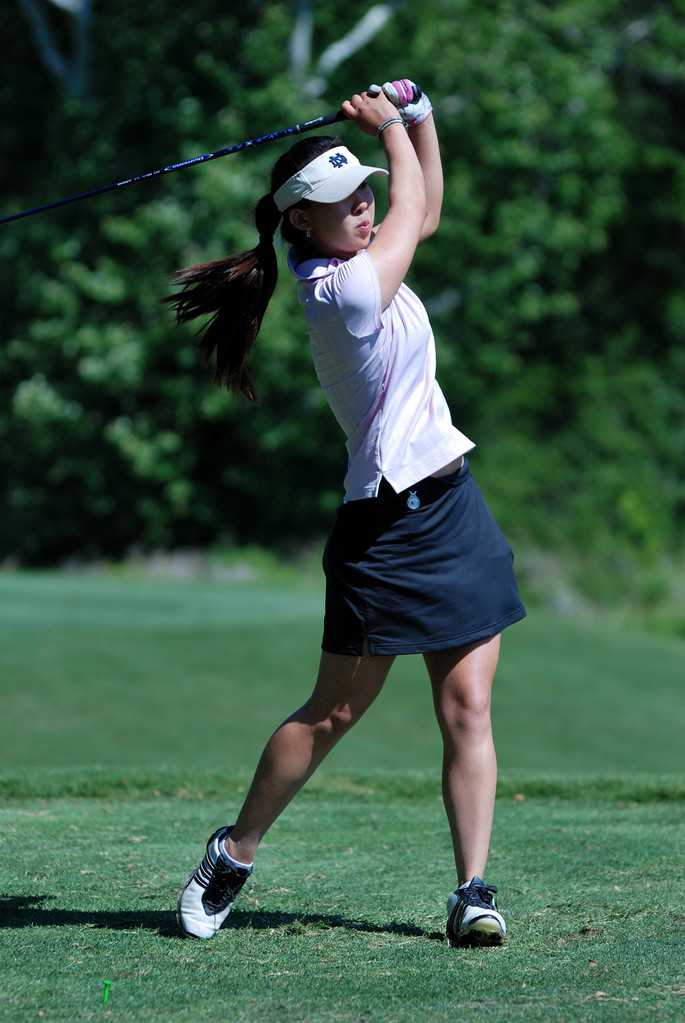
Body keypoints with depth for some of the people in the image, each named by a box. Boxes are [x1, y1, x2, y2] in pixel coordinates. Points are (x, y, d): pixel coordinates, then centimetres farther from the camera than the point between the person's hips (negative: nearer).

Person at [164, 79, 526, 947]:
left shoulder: (353, 269, 10)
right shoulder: (346, 291, -17)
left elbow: (425, 211, 26)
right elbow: (413, 205, -3)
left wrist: (418, 114, 15)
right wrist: (389, 125, 12)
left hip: (454, 509, 8)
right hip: (390, 524, -8)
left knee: (468, 709, -1)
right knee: (334, 712, 0)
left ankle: (472, 890, -3)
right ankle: (232, 857, 16)